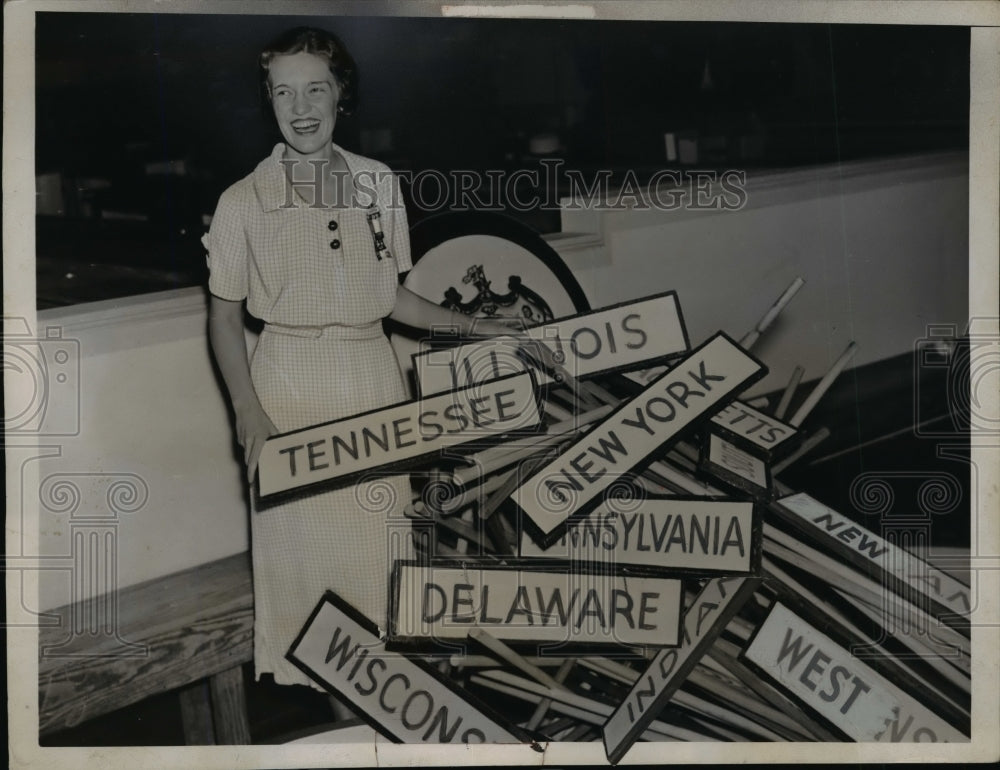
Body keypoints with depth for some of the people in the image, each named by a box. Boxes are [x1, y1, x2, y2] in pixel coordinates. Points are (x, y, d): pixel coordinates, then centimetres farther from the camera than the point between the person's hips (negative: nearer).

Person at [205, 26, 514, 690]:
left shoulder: (379, 184, 3)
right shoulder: (244, 201, -5)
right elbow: (225, 316, -1)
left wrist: (471, 327, 7)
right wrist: (249, 415, -11)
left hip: (373, 376, 2)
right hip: (288, 383, -2)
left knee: (378, 532, 7)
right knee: (298, 535, 5)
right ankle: (303, 671, 24)